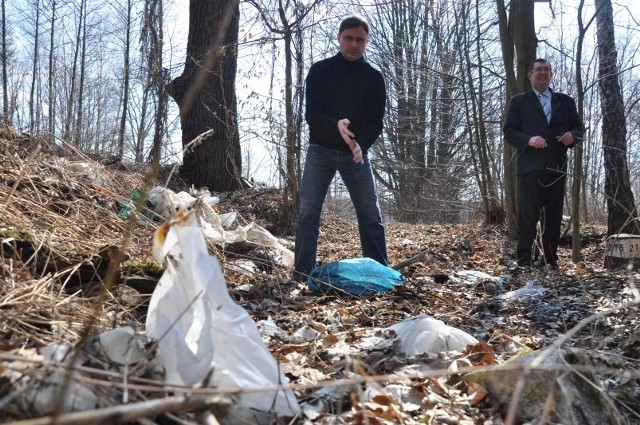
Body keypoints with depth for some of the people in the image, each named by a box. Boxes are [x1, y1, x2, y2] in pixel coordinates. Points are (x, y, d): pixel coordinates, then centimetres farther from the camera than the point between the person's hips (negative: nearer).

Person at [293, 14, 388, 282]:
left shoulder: (374, 78, 3)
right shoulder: (320, 70, -1)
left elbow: (375, 121, -4)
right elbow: (311, 114, -10)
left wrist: (360, 144, -25)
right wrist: (336, 125, -32)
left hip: (357, 154, 1)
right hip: (321, 151, -1)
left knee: (371, 216, -2)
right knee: (308, 214, -7)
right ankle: (303, 276, -2)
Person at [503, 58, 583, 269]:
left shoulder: (566, 101, 18)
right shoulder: (519, 101, 10)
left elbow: (578, 127, 15)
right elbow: (508, 131, 2)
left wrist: (572, 135, -8)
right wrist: (528, 139, -16)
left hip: (556, 166, 3)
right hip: (530, 166, -3)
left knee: (554, 216, 4)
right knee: (528, 214, -6)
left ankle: (550, 259, 10)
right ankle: (525, 260, -2)